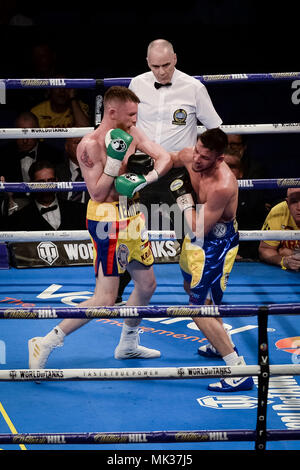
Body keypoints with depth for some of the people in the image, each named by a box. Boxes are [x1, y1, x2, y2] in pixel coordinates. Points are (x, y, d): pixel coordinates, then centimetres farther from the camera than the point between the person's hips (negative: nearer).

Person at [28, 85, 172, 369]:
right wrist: (114, 159, -27)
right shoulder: (90, 145, -17)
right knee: (105, 299, -11)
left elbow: (164, 158, 1)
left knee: (147, 285, 19)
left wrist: (146, 178, -16)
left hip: (131, 216, 9)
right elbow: (97, 194, -19)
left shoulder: (130, 133, 5)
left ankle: (128, 345, 39)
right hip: (107, 221, -9)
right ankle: (46, 344, -3)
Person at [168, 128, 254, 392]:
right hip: (199, 236, 10)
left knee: (200, 308, -11)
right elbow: (169, 159, 13)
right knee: (192, 287, 29)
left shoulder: (223, 186, -36)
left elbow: (198, 230, -31)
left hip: (216, 244, -10)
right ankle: (222, 346, 48)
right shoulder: (191, 156, -13)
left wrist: (184, 197, -26)